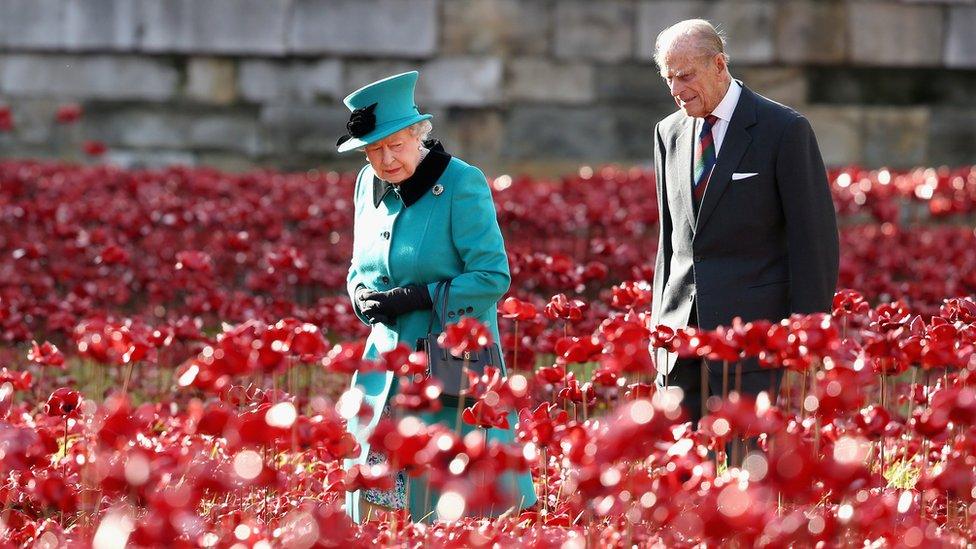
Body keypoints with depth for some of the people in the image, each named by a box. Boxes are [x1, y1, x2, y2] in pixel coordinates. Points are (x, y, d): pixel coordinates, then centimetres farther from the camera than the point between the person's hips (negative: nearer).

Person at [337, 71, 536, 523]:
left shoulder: (462, 185, -13)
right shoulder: (369, 184, 8)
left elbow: (493, 277, -15)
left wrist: (419, 296, -20)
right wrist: (362, 294, -3)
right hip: (388, 354, 6)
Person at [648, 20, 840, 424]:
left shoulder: (785, 130, -6)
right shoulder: (668, 133, 13)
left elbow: (815, 236, -6)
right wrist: (660, 320, 15)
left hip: (754, 324, -6)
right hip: (682, 326, 6)